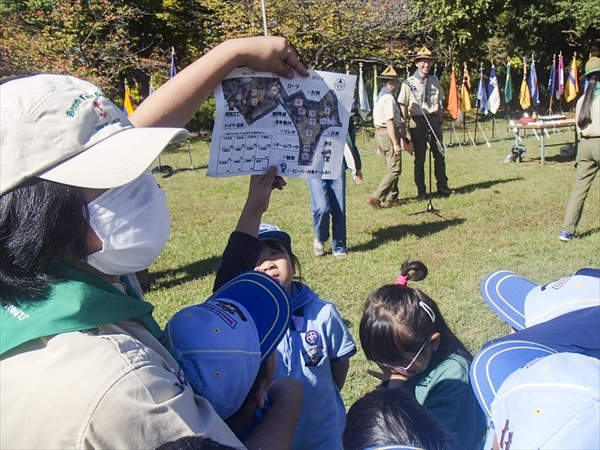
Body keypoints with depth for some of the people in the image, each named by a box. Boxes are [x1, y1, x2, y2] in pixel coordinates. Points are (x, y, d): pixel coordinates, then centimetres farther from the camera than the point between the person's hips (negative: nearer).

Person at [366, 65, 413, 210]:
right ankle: (375, 197, -12)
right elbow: (389, 122, -23)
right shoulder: (388, 98, -17)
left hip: (380, 133, 11)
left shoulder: (382, 95, 15)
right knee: (394, 169, -8)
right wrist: (396, 143, -23)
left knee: (391, 168, 17)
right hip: (388, 134, -11)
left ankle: (391, 197, 22)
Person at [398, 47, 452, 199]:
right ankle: (421, 190, 12)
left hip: (433, 120, 4)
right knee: (419, 158, 3)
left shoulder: (434, 82, 10)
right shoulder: (409, 83, -5)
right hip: (417, 122, -4)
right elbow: (403, 105, -5)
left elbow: (439, 104, 15)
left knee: (439, 155, 8)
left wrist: (440, 122, 11)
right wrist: (404, 124, -9)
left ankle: (442, 186, 20)